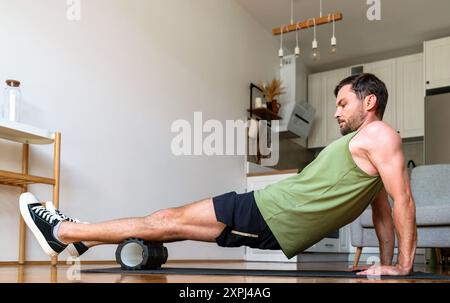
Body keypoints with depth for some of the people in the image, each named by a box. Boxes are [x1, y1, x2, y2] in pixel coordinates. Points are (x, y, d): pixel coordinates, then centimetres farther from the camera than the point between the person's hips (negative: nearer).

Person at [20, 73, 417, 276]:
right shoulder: (367, 146, 22)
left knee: (172, 220, -4)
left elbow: (403, 199, -17)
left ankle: (62, 232, 8)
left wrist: (403, 265, -17)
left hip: (276, 215, -9)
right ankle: (75, 238, 21)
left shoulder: (378, 135, -8)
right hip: (278, 219, 9)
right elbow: (382, 211, 23)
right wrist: (385, 263, 20)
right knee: (176, 222, 11)